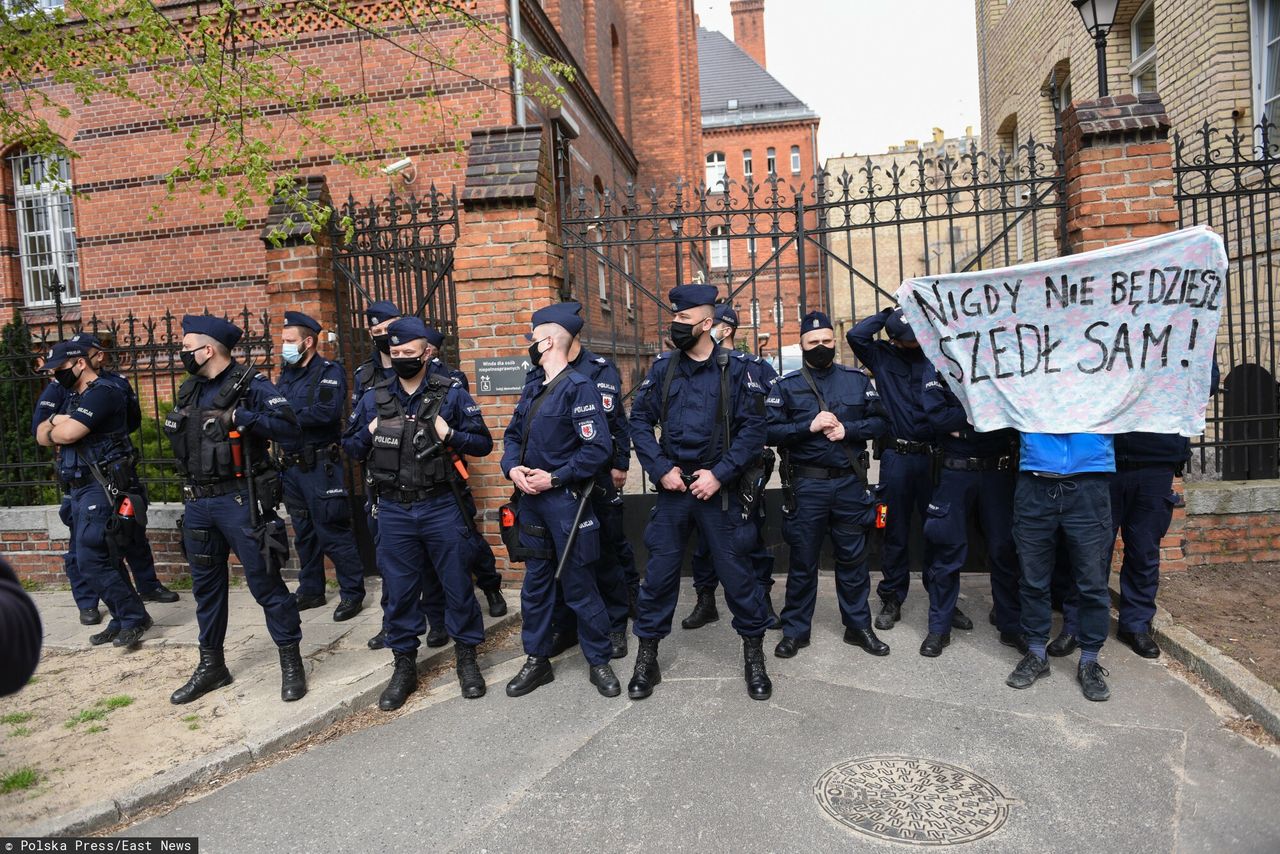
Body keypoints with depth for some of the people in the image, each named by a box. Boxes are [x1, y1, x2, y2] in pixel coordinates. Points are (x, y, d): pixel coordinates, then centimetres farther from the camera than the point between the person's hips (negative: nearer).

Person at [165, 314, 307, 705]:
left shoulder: (249, 383, -10)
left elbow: (289, 426, -22)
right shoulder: (190, 389, 12)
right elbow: (179, 435, 26)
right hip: (197, 503, 8)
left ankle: (291, 662, 11)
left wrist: (239, 417, -26)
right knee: (206, 585, 16)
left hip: (240, 500, -8)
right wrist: (177, 425, 6)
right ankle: (211, 665, 31)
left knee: (264, 582, -2)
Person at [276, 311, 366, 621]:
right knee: (304, 533, 17)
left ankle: (352, 593, 9)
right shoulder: (286, 374, 14)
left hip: (320, 467, -7)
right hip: (291, 466, 8)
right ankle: (310, 590, 30)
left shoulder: (329, 372, -9)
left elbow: (326, 412, -24)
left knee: (333, 533, -3)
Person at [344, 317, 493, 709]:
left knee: (457, 584, 6)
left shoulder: (451, 393, -3)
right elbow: (349, 448, 12)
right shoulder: (373, 399, 6)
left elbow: (483, 442, -2)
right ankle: (404, 665, 26)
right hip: (392, 511, 3)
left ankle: (467, 657, 24)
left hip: (441, 507, -2)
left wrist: (449, 434, -18)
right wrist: (370, 433, -7)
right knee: (399, 589, 10)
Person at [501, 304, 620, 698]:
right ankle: (537, 661, 29)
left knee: (579, 588, 3)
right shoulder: (532, 388, 12)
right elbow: (512, 435, 17)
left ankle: (599, 662, 21)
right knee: (535, 584, 15)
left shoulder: (578, 387, -14)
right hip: (531, 501, 8)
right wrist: (513, 468, -3)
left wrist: (554, 478, -18)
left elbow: (598, 449, -20)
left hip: (565, 502, -7)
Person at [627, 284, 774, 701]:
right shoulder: (662, 368, 4)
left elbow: (753, 428, -7)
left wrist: (720, 474, -14)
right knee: (659, 571, 7)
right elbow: (640, 420, 4)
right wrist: (661, 469, -7)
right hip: (673, 487, 2)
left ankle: (754, 654, 27)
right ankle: (647, 657, 23)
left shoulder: (735, 370, -4)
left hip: (719, 489, -2)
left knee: (735, 570, 6)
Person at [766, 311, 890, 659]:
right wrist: (809, 426, -18)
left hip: (850, 483, 2)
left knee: (853, 558, 13)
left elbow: (880, 421, 4)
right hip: (806, 486, -2)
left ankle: (859, 626, 28)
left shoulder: (857, 380, 7)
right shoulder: (785, 385, 0)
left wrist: (848, 429, -12)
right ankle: (795, 630, 20)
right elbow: (770, 431, -8)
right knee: (803, 561, 7)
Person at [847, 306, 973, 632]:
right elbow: (856, 335, -9)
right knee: (896, 532, 9)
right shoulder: (882, 356, 4)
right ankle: (892, 599, 21)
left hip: (933, 454, 1)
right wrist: (887, 313, -3)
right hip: (897, 456, -1)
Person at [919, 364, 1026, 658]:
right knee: (948, 549, 4)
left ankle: (1011, 626, 24)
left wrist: (963, 423, -13)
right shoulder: (938, 366, 0)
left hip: (999, 470, 2)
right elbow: (937, 415, -13)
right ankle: (939, 628, 17)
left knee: (1004, 549, 8)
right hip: (955, 471, -2)